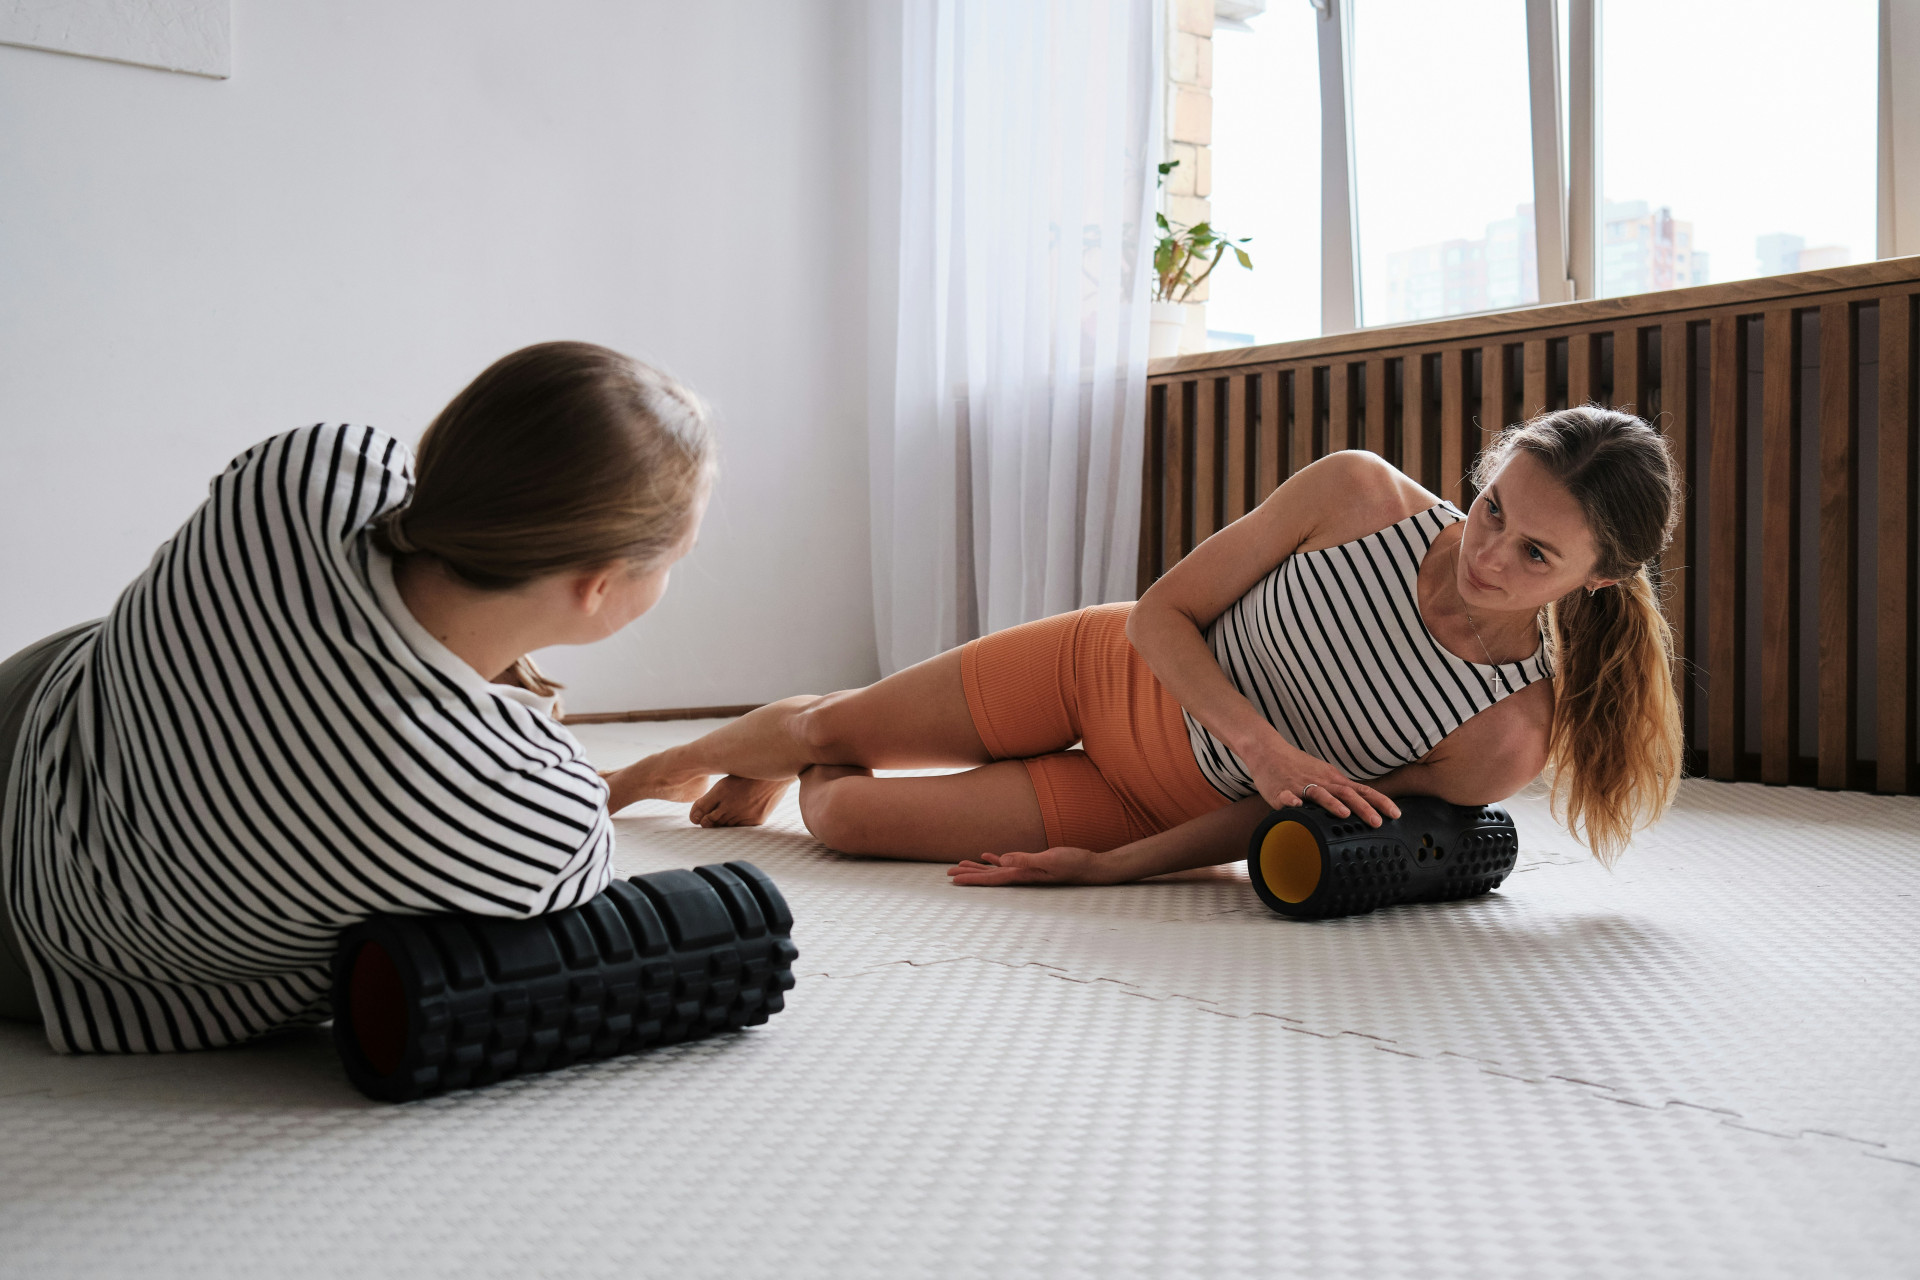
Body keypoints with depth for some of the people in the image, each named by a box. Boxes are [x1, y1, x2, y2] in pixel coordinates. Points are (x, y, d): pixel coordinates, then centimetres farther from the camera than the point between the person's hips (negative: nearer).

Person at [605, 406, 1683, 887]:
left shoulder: (1509, 734, -27)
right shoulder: (1363, 495, -25)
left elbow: (1299, 817, -14)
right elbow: (1162, 613, -14)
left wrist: (1112, 866, -18)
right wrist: (1258, 739, -30)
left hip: (1172, 807, -1)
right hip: (1115, 668, 1)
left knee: (850, 818, -7)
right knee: (826, 727, 9)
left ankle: (801, 784, 35)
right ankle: (652, 772, 46)